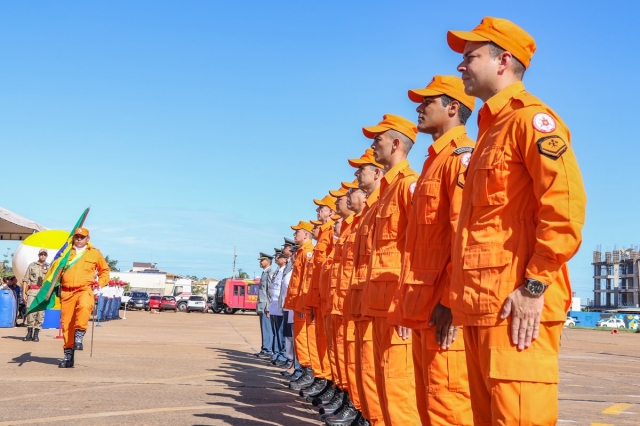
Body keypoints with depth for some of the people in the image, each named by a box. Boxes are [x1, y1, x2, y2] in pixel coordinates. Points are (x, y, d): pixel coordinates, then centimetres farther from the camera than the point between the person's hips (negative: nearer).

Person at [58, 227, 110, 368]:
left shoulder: (95, 253, 13)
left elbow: (105, 270, 20)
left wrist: (100, 283, 5)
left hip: (85, 289, -2)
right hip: (66, 292, 3)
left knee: (84, 306, -37)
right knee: (66, 322, 0)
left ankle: (79, 335, -27)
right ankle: (68, 354, 8)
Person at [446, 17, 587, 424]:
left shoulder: (530, 118, -5)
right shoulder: (491, 128, 23)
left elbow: (565, 205, -17)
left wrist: (534, 285, -19)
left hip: (517, 304, -10)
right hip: (482, 305, 10)